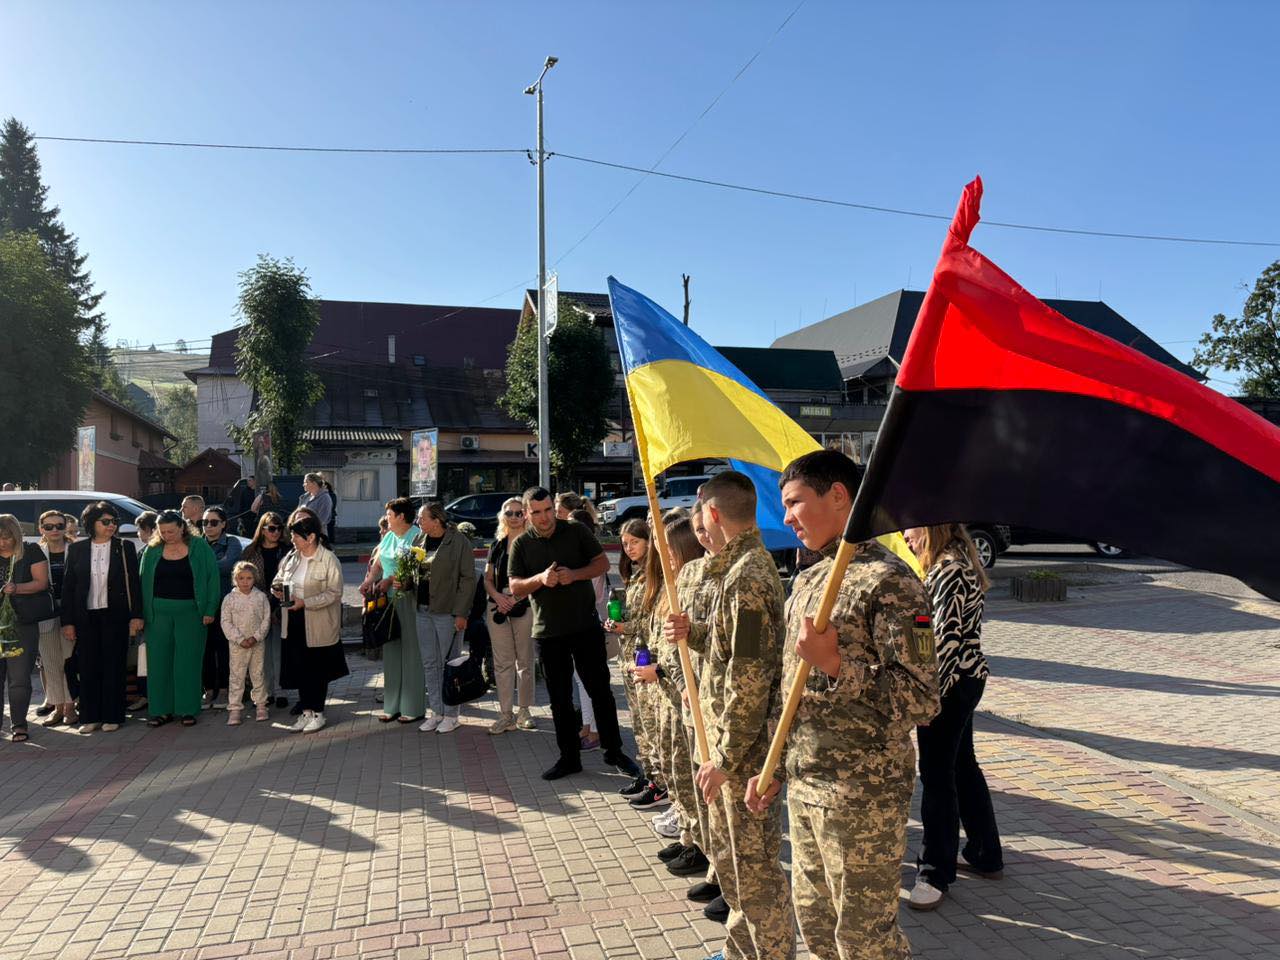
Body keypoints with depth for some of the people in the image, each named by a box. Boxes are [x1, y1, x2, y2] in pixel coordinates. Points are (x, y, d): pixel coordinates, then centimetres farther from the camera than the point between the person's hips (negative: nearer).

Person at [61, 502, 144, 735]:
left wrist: (136, 615, -5)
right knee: (88, 667, 6)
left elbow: (134, 583, 1)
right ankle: (90, 717, 16)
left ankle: (112, 716, 13)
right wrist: (68, 621, 0)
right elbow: (68, 586, 5)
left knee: (114, 666, 4)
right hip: (86, 617, 1)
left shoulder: (125, 547, 1)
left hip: (115, 616, -1)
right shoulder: (76, 549, 5)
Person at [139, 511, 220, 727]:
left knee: (188, 661, 1)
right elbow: (144, 581, 7)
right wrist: (143, 613, -2)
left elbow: (212, 578, -3)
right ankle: (161, 710, 14)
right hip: (159, 612, 3)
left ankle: (188, 709, 10)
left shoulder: (199, 547, -1)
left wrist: (209, 610, -9)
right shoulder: (152, 551, 7)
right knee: (158, 661, 4)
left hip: (190, 612, -2)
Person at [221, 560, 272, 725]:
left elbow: (266, 619, 0)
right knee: (236, 676, 3)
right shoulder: (229, 598, -4)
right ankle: (235, 709, 9)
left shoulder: (261, 597, 0)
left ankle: (261, 705, 20)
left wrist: (256, 637, -11)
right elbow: (226, 622, -5)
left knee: (258, 674, 10)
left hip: (257, 643, 1)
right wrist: (240, 639, -13)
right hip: (237, 644, -1)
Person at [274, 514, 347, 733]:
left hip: (318, 625, -6)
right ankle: (306, 712, 24)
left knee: (317, 671, 6)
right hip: (294, 624, 6)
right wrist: (277, 589, -3)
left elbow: (334, 593, -17)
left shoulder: (329, 560, -13)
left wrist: (305, 602, -24)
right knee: (299, 668, 11)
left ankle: (318, 713, 20)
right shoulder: (291, 557, 6)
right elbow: (279, 578, 21)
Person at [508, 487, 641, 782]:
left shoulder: (575, 531, -2)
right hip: (548, 632, 2)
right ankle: (569, 757, 22)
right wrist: (540, 579, -20)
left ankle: (614, 751, 18)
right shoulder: (521, 544, 1)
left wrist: (575, 574, -18)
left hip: (586, 626, -1)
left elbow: (602, 562, -1)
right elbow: (515, 588, -1)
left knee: (600, 690, 5)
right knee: (560, 698, 10)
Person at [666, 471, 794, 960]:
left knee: (754, 863, 5)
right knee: (727, 848, 23)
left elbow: (750, 680, -24)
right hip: (727, 737, 10)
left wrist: (725, 758, -19)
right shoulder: (740, 566, 9)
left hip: (744, 747, -10)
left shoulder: (748, 577, -23)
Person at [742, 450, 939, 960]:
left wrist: (835, 664, -27)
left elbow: (921, 698, -19)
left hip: (862, 793, -8)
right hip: (802, 784, 8)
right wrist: (770, 767, 16)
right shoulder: (806, 582, 10)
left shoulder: (889, 581, -16)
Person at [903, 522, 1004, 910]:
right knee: (962, 765, 20)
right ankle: (985, 855, 34)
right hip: (967, 678, 10)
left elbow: (945, 637, -23)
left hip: (951, 685, -10)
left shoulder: (948, 568, -20)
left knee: (936, 775, -1)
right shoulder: (959, 559, 11)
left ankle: (935, 874, 10)